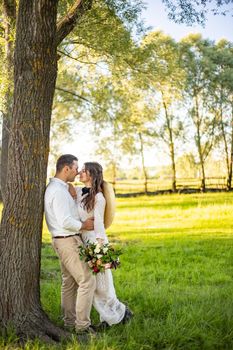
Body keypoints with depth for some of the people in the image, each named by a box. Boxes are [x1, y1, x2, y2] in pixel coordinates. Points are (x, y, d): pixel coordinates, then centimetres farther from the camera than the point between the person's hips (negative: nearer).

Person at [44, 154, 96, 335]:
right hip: (69, 241, -11)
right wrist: (83, 225, -11)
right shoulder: (59, 191, -20)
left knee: (69, 282, 17)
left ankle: (70, 322, 26)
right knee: (87, 281, -7)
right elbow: (65, 222, -26)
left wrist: (83, 221, 10)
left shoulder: (55, 187, 12)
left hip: (65, 240, 11)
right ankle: (82, 325, -2)